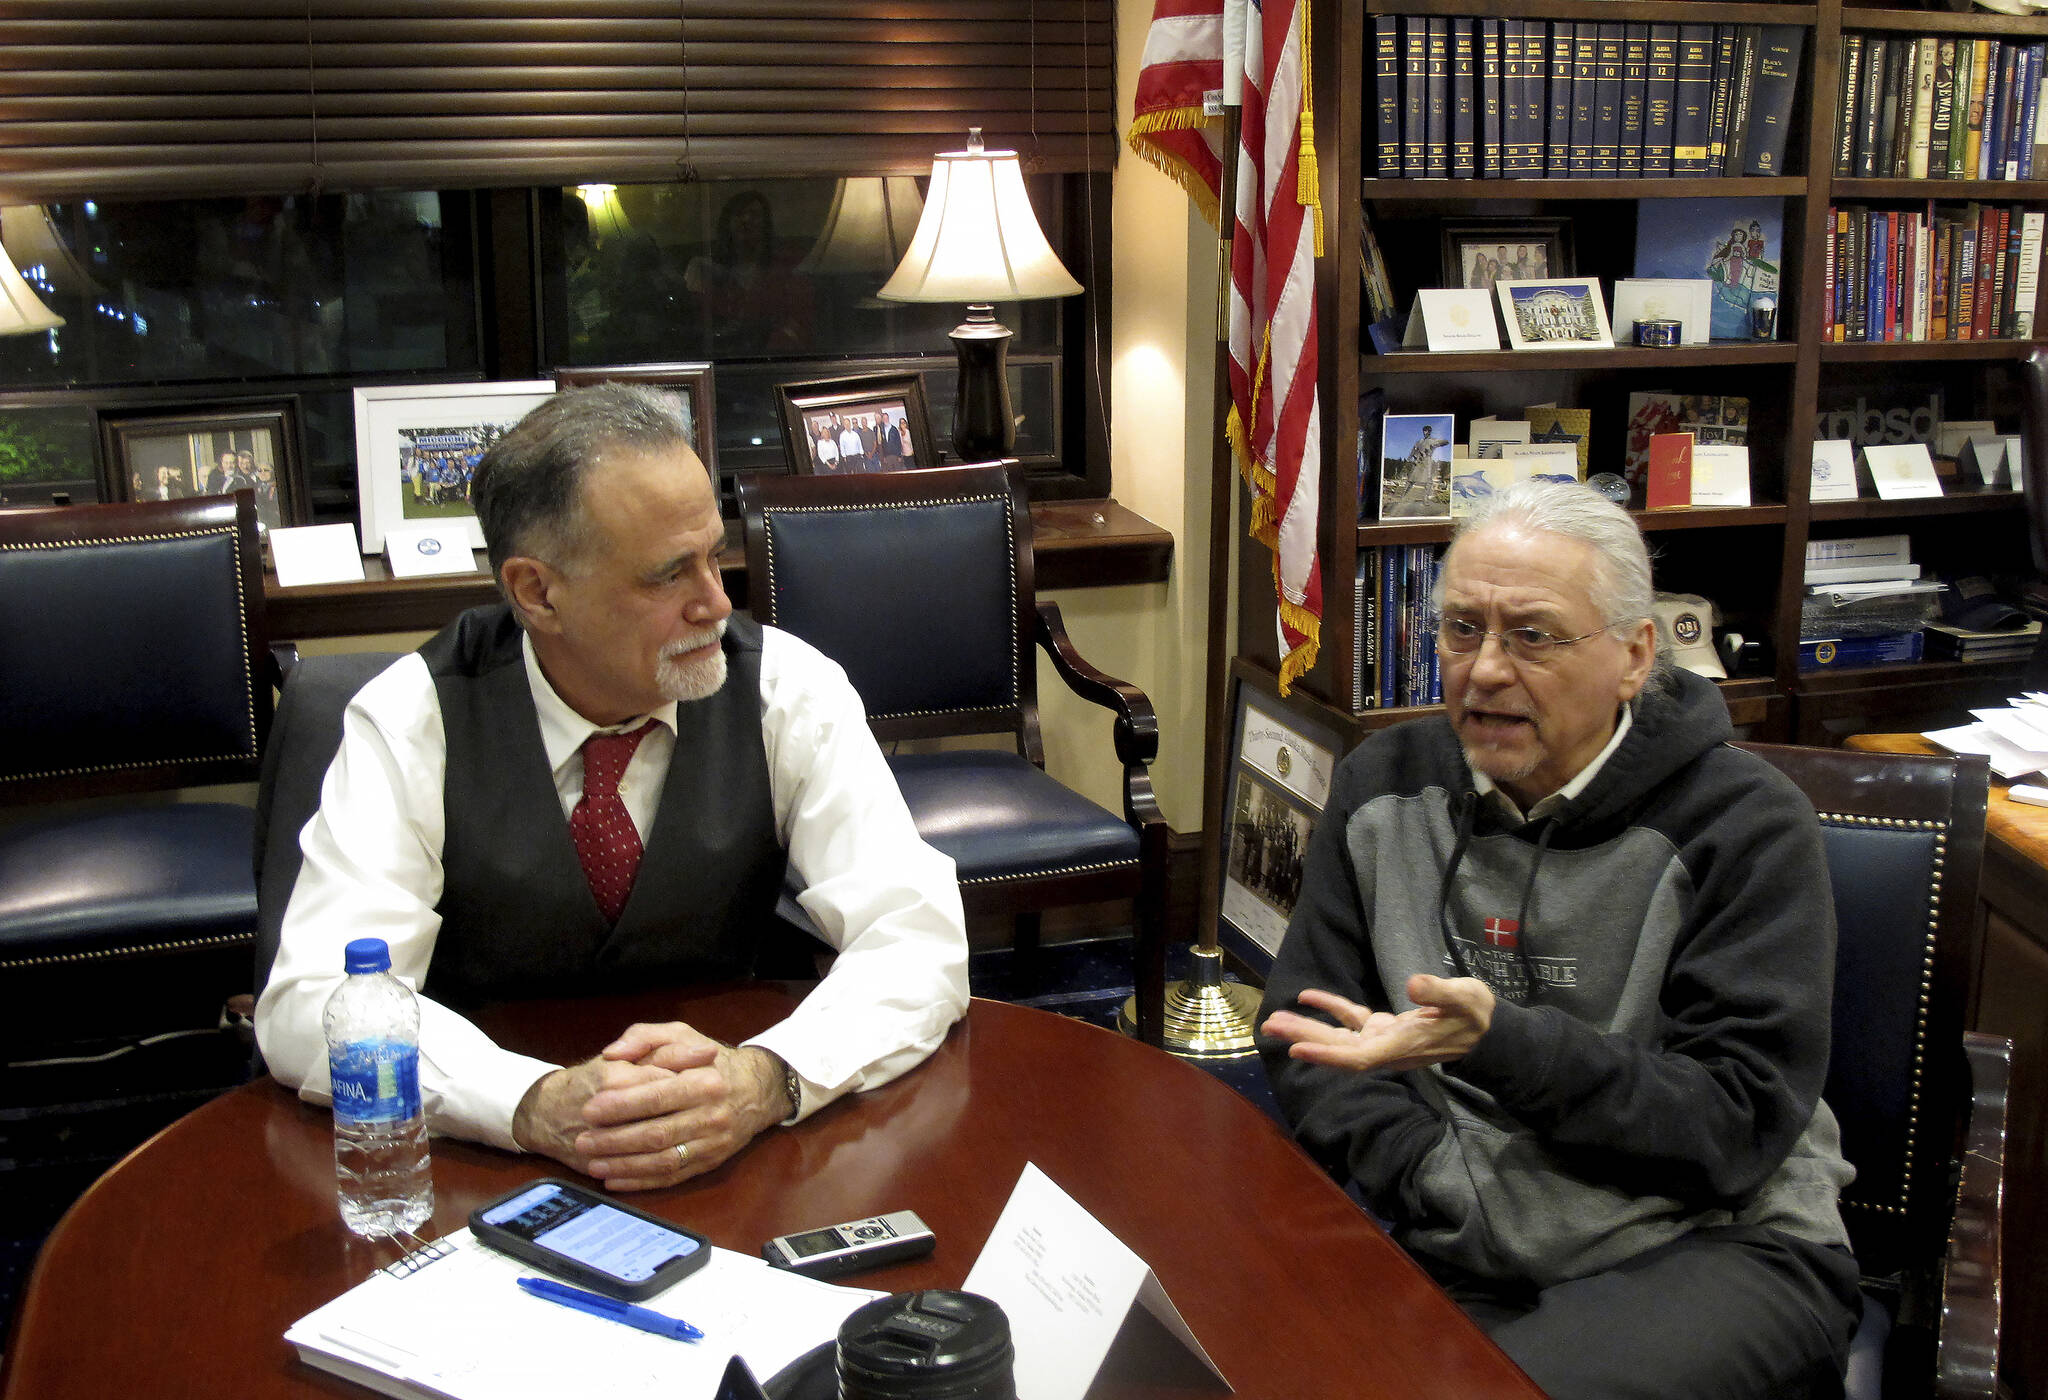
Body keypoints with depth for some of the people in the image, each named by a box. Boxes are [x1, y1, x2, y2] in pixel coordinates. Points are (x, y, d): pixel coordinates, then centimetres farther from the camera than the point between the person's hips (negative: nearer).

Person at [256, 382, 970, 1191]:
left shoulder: (786, 691, -9)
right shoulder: (412, 719, -11)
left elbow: (919, 942, -14)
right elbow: (309, 1001, -19)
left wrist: (765, 1080, -33)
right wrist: (539, 1104, -36)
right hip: (483, 1169, -1)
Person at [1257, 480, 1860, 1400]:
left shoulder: (1747, 826, -5)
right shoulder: (1384, 784, 8)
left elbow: (1738, 1120, -11)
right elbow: (1303, 1034, 7)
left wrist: (1498, 1043, -25)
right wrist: (1439, 1186, -11)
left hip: (1701, 1243, -3)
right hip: (1432, 1244, 4)